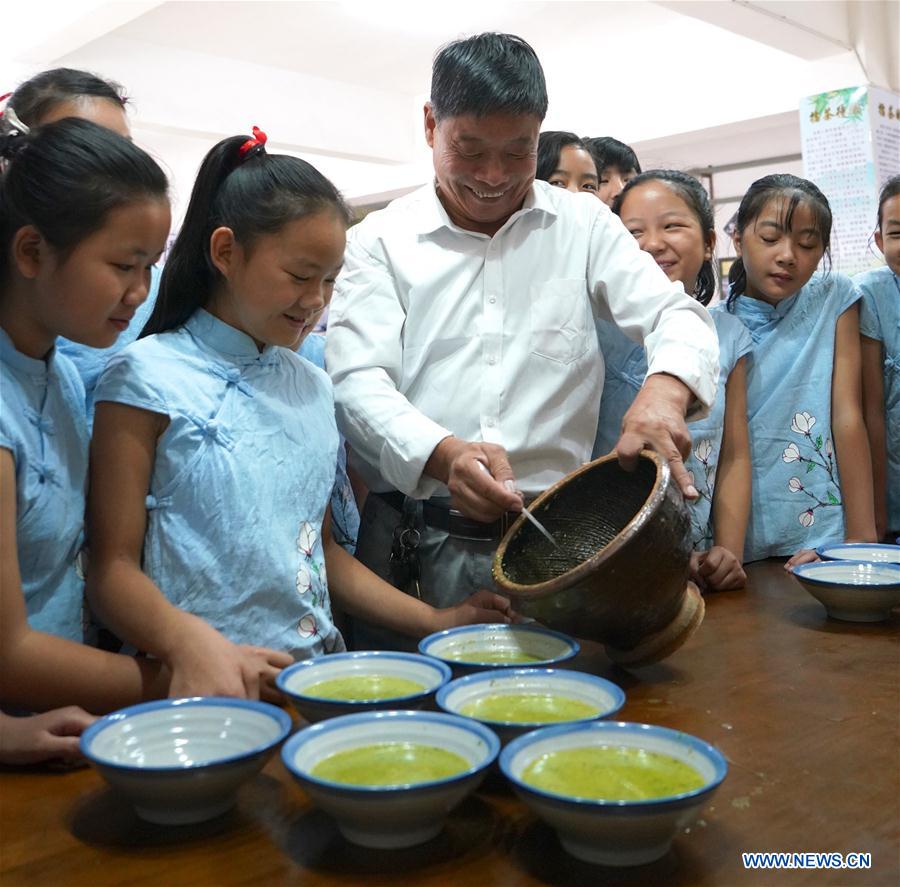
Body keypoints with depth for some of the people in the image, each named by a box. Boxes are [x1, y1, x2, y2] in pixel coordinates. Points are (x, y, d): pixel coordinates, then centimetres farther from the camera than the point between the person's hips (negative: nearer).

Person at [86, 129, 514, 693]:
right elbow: (113, 566, -8)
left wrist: (434, 622, 8)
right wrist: (188, 642, -27)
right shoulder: (150, 378, -5)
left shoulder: (313, 387, 13)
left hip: (315, 672, 5)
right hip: (208, 685, -4)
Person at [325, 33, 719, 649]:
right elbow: (357, 379, -4)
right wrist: (441, 453, -25)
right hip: (412, 536, 0)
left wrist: (666, 387, -23)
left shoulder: (584, 225, 10)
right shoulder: (382, 238, 5)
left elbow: (677, 315, 2)